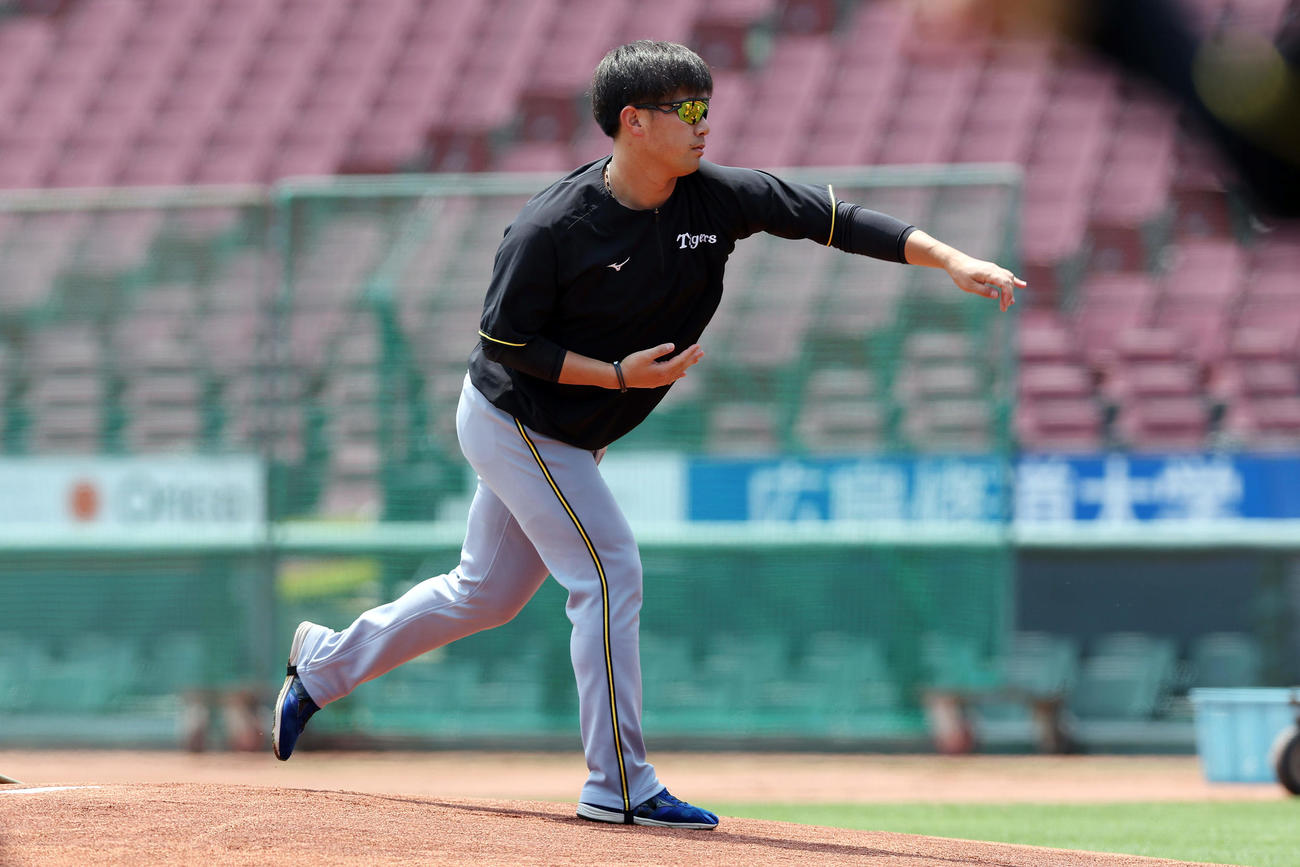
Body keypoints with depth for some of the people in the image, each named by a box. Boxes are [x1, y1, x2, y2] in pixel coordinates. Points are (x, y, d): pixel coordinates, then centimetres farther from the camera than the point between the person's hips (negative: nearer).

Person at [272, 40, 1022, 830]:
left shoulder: (712, 198, -12)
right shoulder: (553, 227, -27)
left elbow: (830, 217, -16)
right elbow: (504, 340, -18)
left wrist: (951, 261, -25)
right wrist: (617, 375, -28)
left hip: (565, 437, 8)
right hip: (514, 419, -8)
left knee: (488, 593, 18)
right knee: (610, 568, -13)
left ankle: (324, 664, 36)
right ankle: (620, 787, -7)